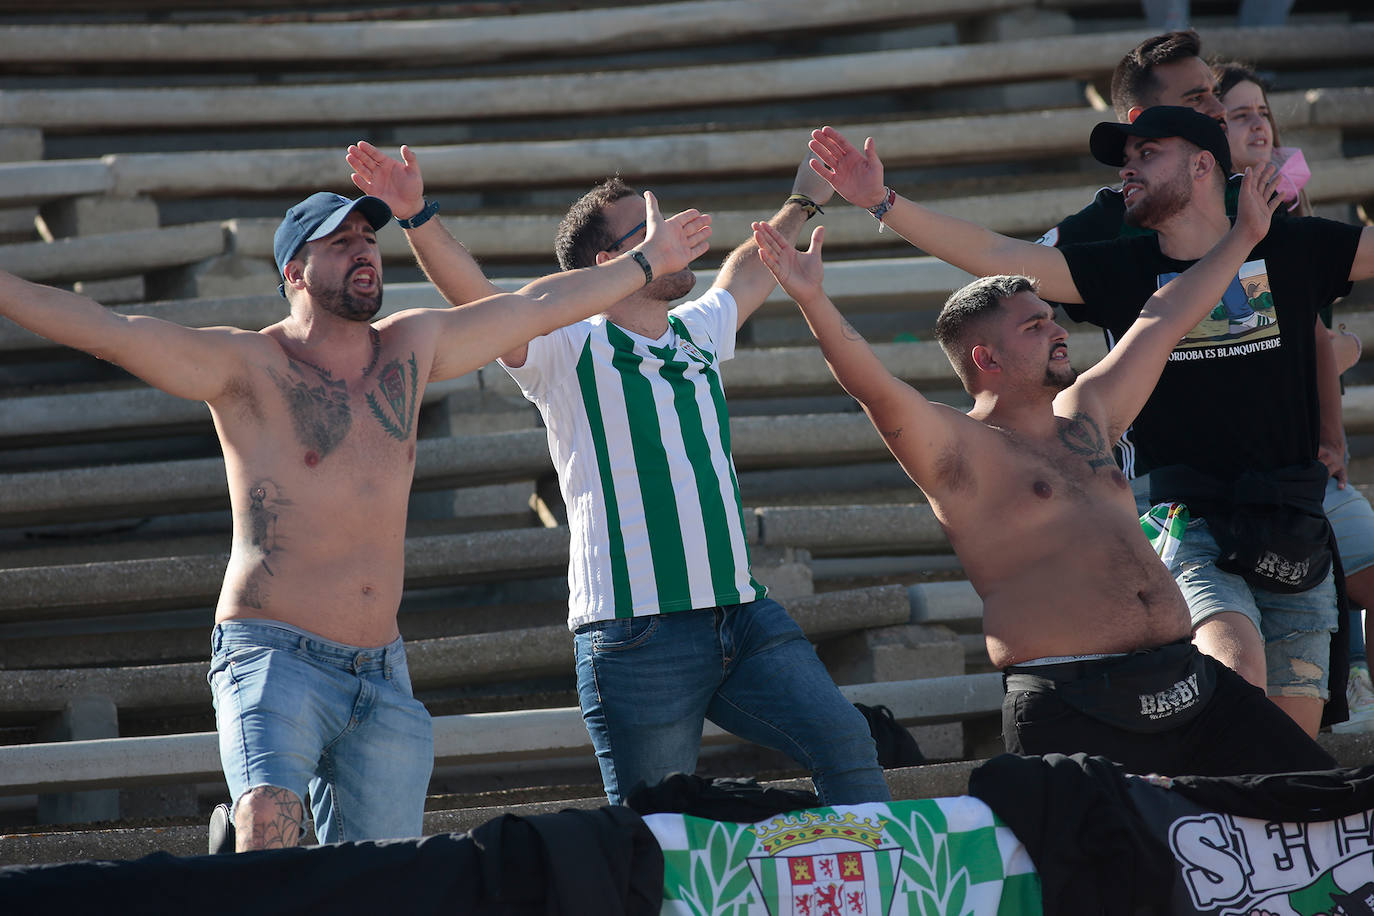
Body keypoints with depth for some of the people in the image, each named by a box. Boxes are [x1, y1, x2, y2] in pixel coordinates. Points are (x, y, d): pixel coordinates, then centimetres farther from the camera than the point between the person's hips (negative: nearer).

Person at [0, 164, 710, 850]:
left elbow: (537, 306, 24)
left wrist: (646, 261, 33)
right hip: (275, 656, -6)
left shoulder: (410, 348, 12)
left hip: (381, 674, 6)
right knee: (270, 829, -32)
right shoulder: (250, 367, -5)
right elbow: (109, 331, -16)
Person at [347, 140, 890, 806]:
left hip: (744, 615, 6)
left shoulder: (697, 334, 18)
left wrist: (802, 206, 52)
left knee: (845, 744, -3)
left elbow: (744, 277, 39)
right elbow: (477, 299, -16)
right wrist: (415, 220, -31)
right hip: (641, 633, -6)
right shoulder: (571, 352, -2)